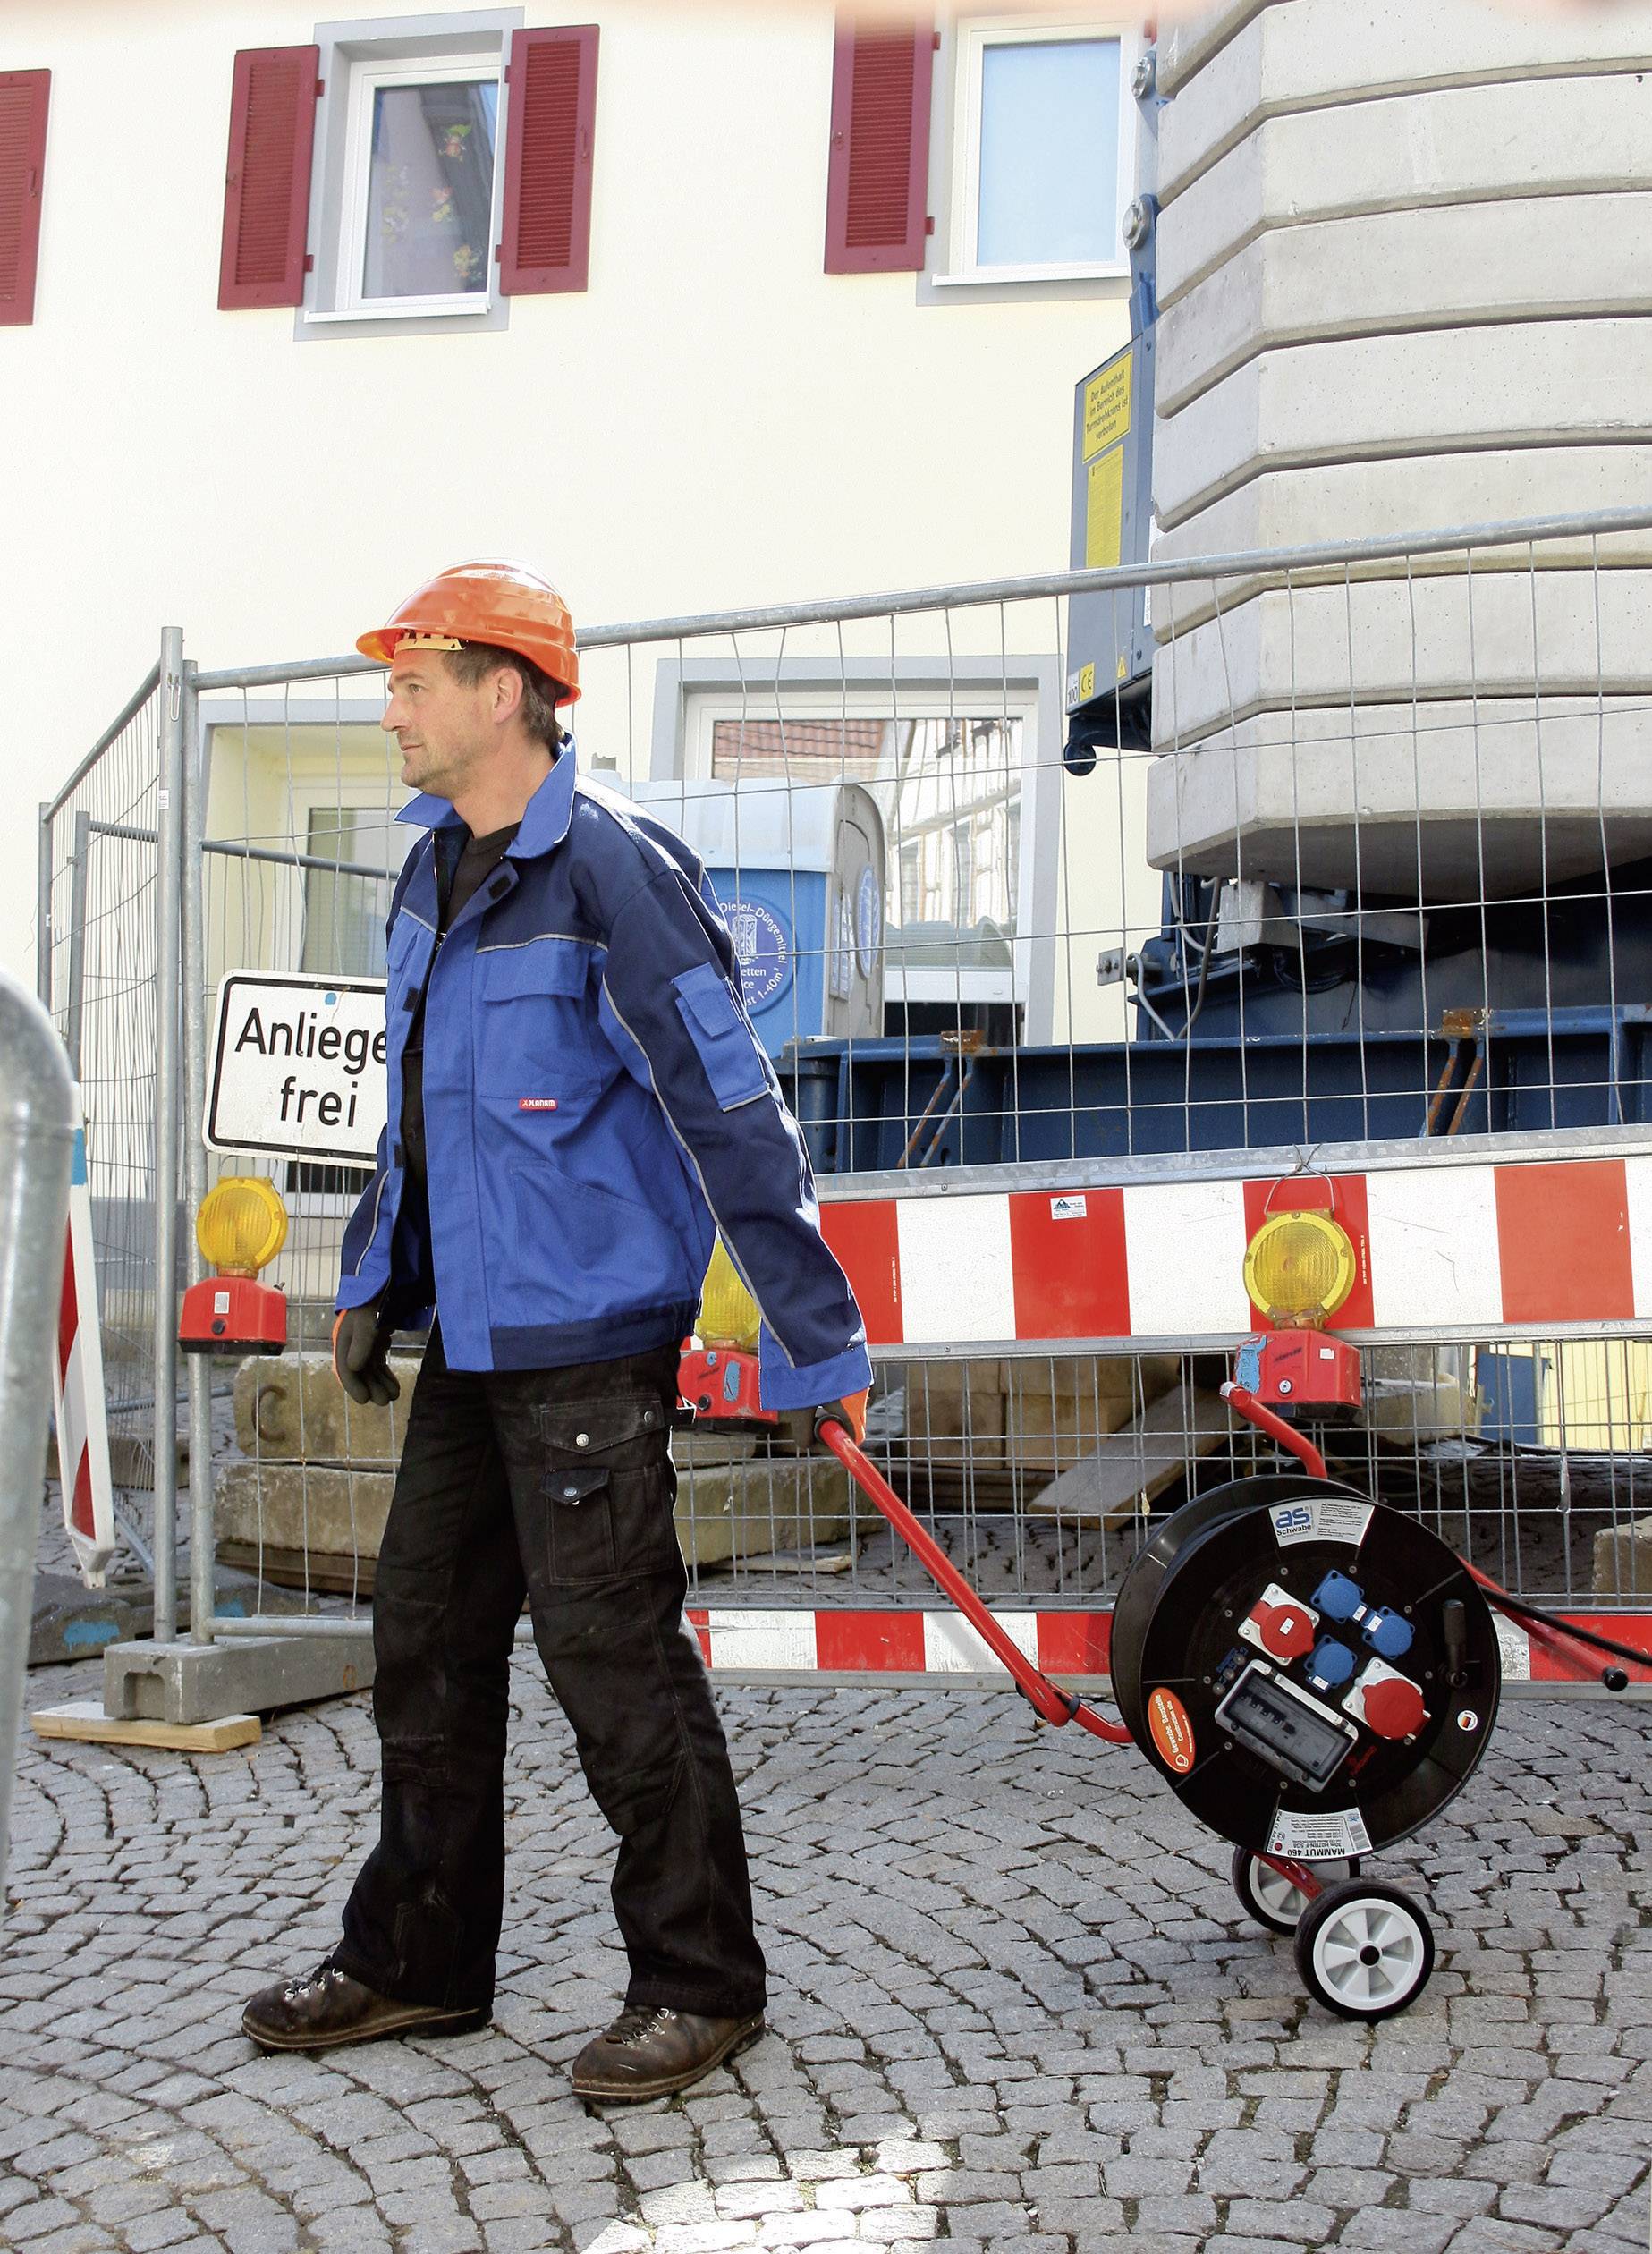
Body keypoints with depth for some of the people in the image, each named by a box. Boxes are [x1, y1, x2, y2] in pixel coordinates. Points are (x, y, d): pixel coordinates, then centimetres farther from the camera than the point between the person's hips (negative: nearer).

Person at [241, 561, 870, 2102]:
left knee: (610, 1651, -3)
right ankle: (419, 1960, 31)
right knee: (427, 1637, 15)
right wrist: (375, 1279, 23)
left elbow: (731, 1111, -18)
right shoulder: (435, 870, 12)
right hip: (466, 1332, 9)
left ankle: (697, 1984, 14)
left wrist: (816, 1339, -18)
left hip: (588, 1329, -9)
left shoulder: (611, 870, -16)